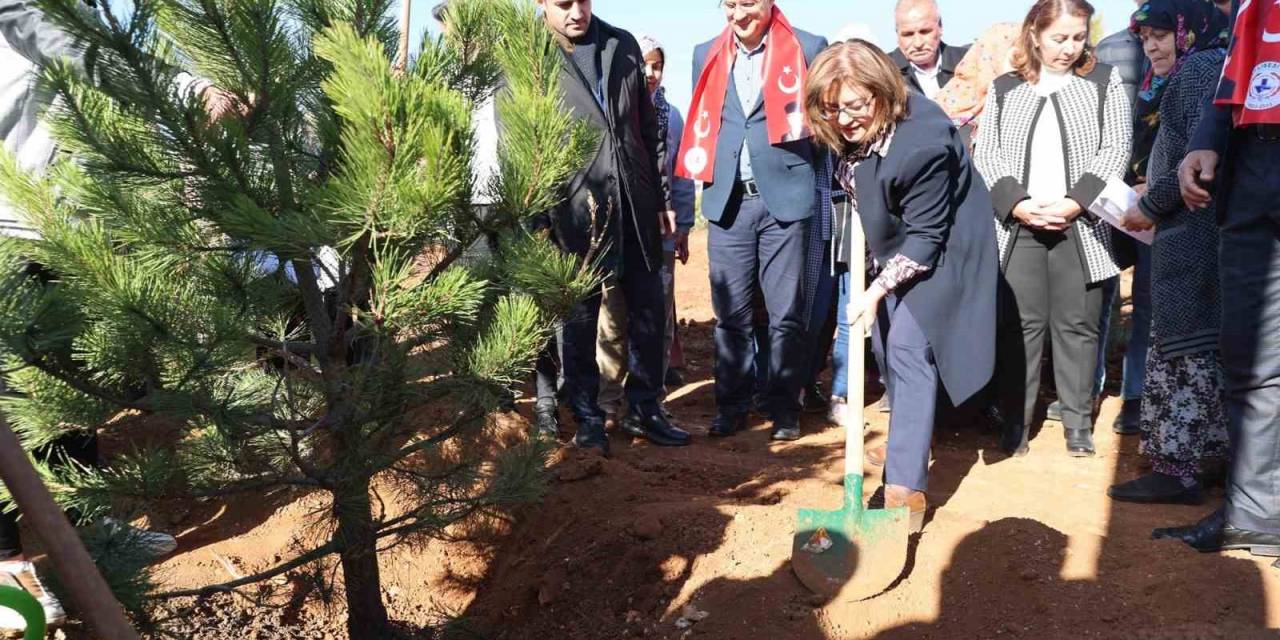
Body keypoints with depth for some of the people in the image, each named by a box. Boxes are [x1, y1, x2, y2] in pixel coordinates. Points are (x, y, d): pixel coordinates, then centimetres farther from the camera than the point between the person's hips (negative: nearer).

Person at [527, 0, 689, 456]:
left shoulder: (623, 45, 10)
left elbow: (648, 126, 13)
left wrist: (663, 195, 11)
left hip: (635, 204, 4)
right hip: (573, 209, -4)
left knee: (648, 311, 10)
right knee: (578, 320, 6)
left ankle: (644, 410, 26)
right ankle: (588, 418, 21)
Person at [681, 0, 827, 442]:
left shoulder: (808, 49, 0)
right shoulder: (706, 55, 12)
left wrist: (799, 169, 2)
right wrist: (710, 171, 11)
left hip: (785, 197, -3)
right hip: (727, 201, 3)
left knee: (786, 314, 2)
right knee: (730, 313, 5)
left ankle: (784, 408, 14)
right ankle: (732, 405, 17)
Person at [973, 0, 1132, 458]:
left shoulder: (1103, 82, 9)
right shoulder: (1004, 89, 11)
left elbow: (1115, 149, 0)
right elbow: (986, 154, 3)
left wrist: (1075, 203, -13)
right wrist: (1018, 204, -11)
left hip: (1080, 226, 0)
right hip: (1017, 226, 0)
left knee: (1077, 324, 3)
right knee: (1021, 324, 1)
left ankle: (1078, 423, 14)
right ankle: (1016, 422, 10)